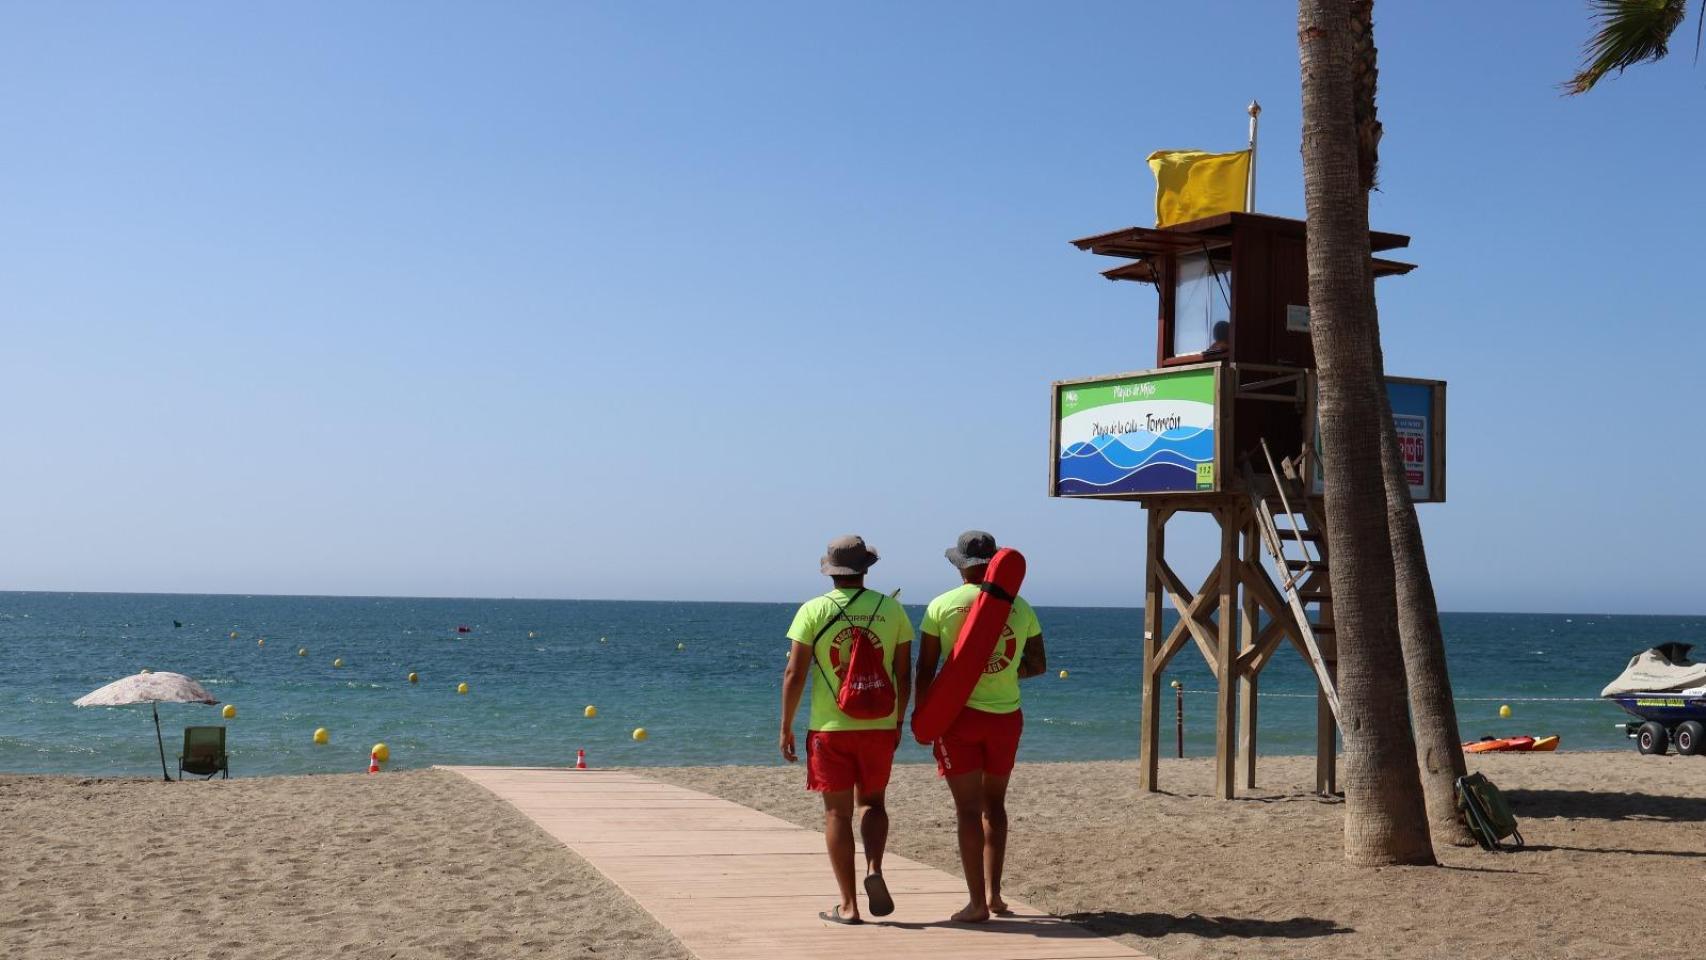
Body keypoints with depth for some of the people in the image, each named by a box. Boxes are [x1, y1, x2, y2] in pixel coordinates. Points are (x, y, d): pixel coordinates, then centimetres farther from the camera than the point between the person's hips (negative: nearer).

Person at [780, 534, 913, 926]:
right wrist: (898, 721, 17)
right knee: (872, 801, 19)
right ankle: (874, 869, -6)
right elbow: (904, 674, 4)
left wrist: (786, 727, 3)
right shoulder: (892, 609, 1)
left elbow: (794, 674, -6)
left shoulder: (813, 611, -5)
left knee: (838, 812, 6)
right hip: (879, 726, 2)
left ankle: (848, 905, 8)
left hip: (830, 727, -1)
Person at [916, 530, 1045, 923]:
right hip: (1006, 716, 3)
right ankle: (993, 892, 17)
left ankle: (977, 902, -3)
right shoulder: (1019, 607, 2)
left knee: (968, 808, 0)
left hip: (959, 714, -3)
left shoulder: (942, 606, -5)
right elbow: (1038, 665, 9)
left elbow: (925, 669, -4)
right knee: (994, 803, 18)